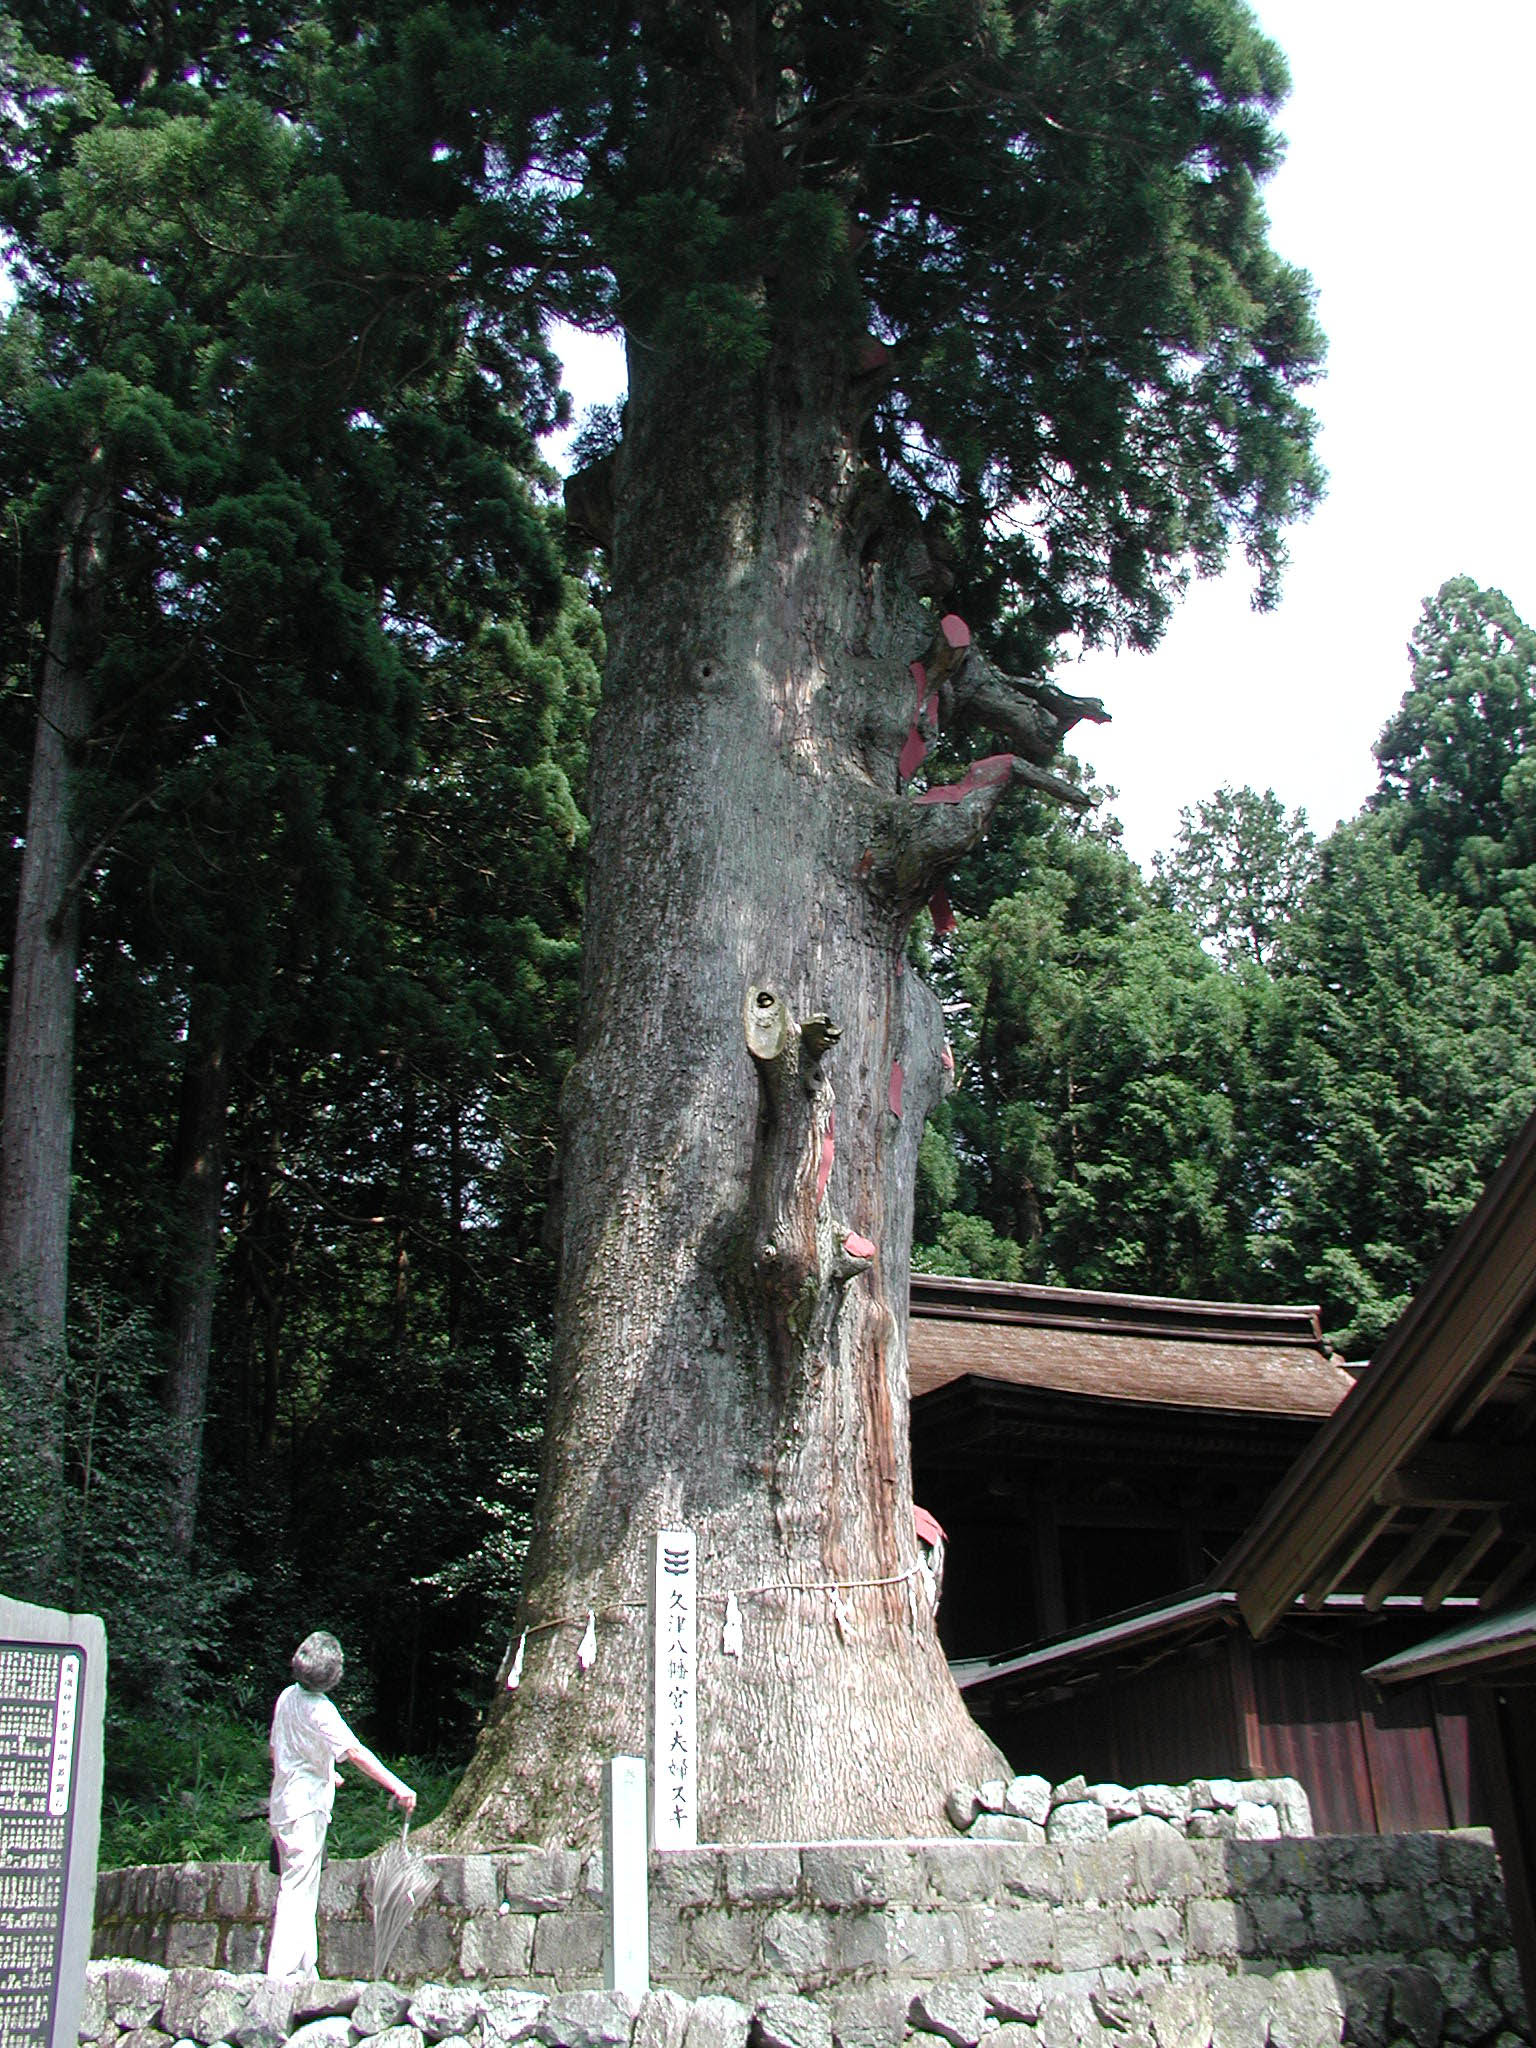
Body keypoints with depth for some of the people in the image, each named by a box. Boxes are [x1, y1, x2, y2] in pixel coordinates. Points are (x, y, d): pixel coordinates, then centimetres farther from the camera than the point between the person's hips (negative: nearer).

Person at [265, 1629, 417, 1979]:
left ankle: (304, 1973, 18)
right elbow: (356, 1753, -27)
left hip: (283, 1805, 9)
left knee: (298, 1892, 13)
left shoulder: (288, 1697, 7)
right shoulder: (318, 1709, -17)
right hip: (306, 1810, -8)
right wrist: (398, 1786, -32)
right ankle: (283, 1974, -10)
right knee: (298, 1894, -7)